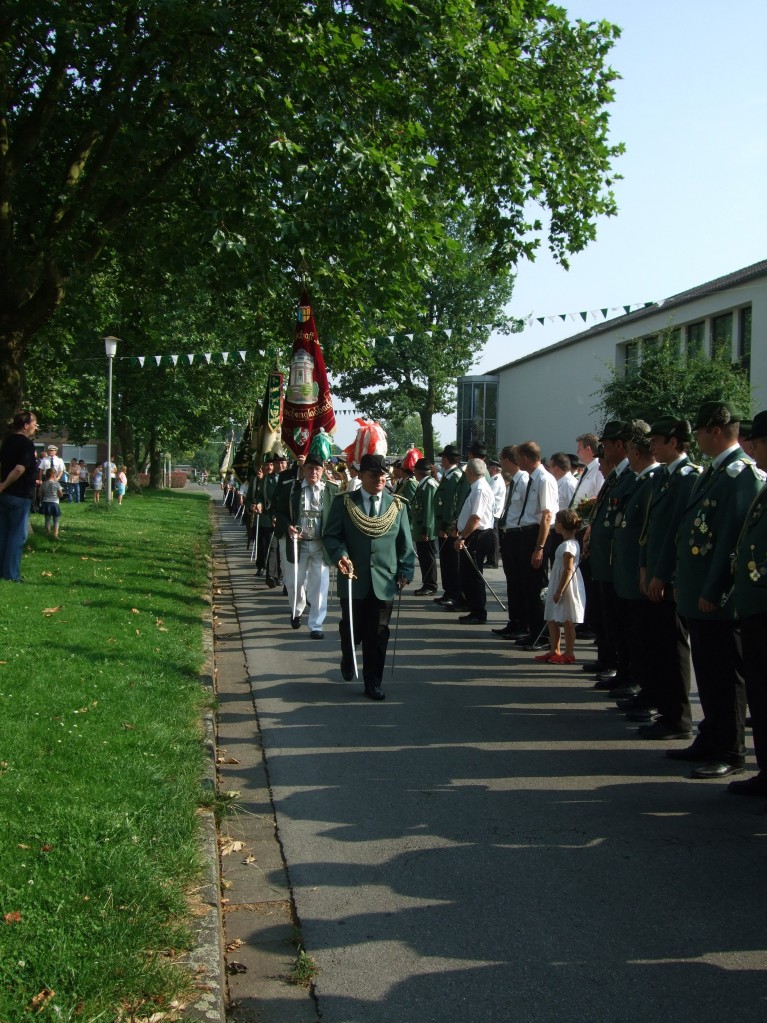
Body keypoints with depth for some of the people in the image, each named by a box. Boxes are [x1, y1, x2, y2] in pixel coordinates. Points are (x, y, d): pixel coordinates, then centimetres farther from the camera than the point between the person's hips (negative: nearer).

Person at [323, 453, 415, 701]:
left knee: (378, 636, 3)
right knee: (351, 630, 9)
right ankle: (348, 658, 41)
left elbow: (405, 543, 9)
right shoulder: (344, 503, 1)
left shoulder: (397, 506, 7)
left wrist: (405, 572, 0)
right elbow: (331, 536, 1)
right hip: (353, 580, -1)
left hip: (384, 582, 1)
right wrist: (340, 555, -17)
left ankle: (373, 684, 13)